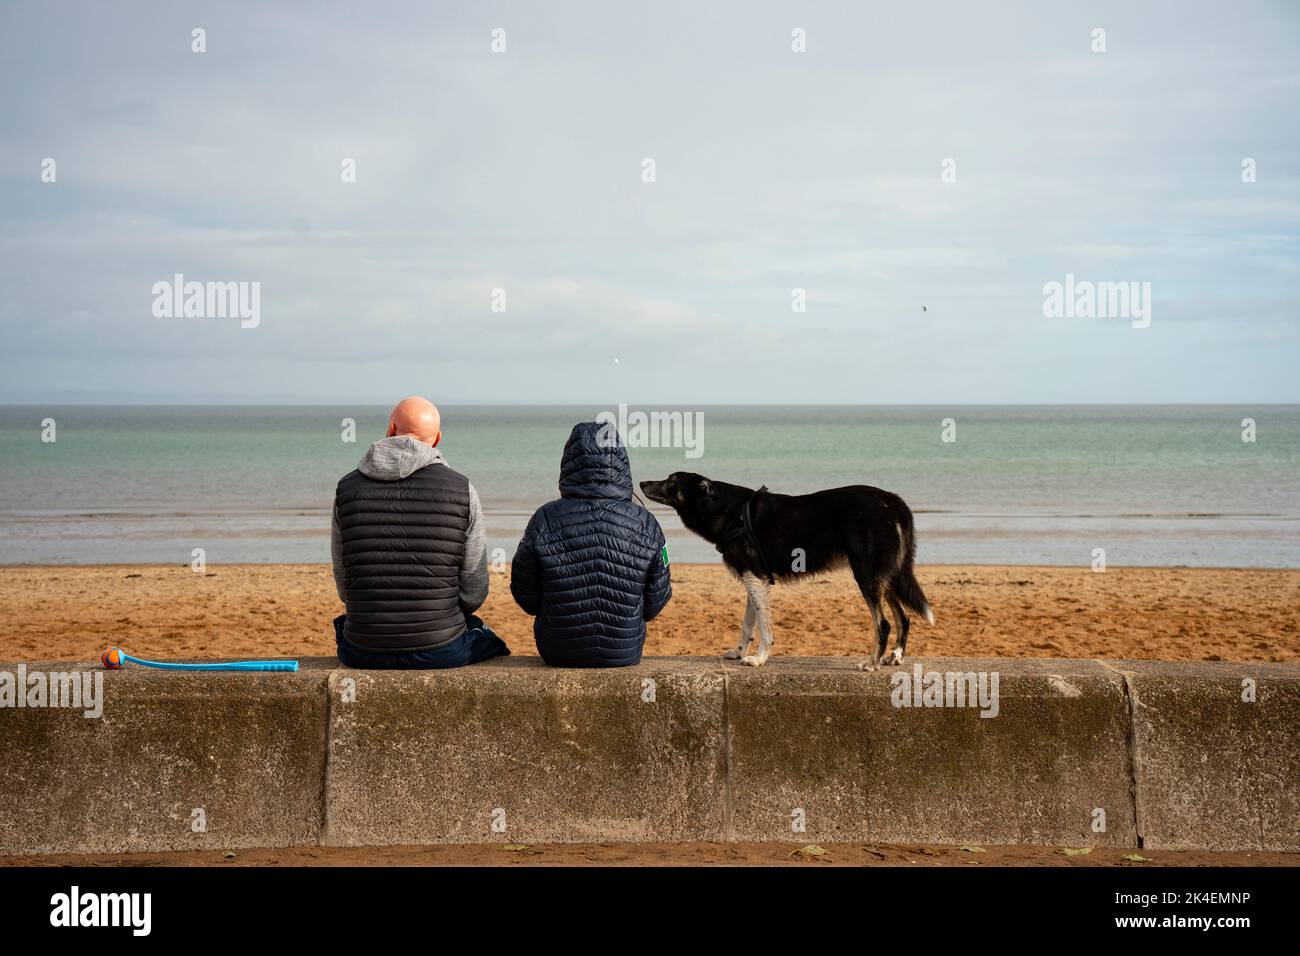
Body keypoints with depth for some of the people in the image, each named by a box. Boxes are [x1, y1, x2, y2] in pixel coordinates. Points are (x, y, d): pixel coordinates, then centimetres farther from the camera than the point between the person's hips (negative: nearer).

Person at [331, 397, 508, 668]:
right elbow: (474, 592, -2)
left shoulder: (347, 488, 1)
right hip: (441, 652, -1)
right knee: (486, 638, 33)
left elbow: (344, 587, 7)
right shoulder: (462, 490, -4)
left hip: (364, 655, 2)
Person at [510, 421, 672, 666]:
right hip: (625, 655, 1)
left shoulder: (544, 520, -14)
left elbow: (526, 598, -3)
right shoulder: (646, 525, -11)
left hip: (557, 654, 0)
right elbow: (654, 604, -2)